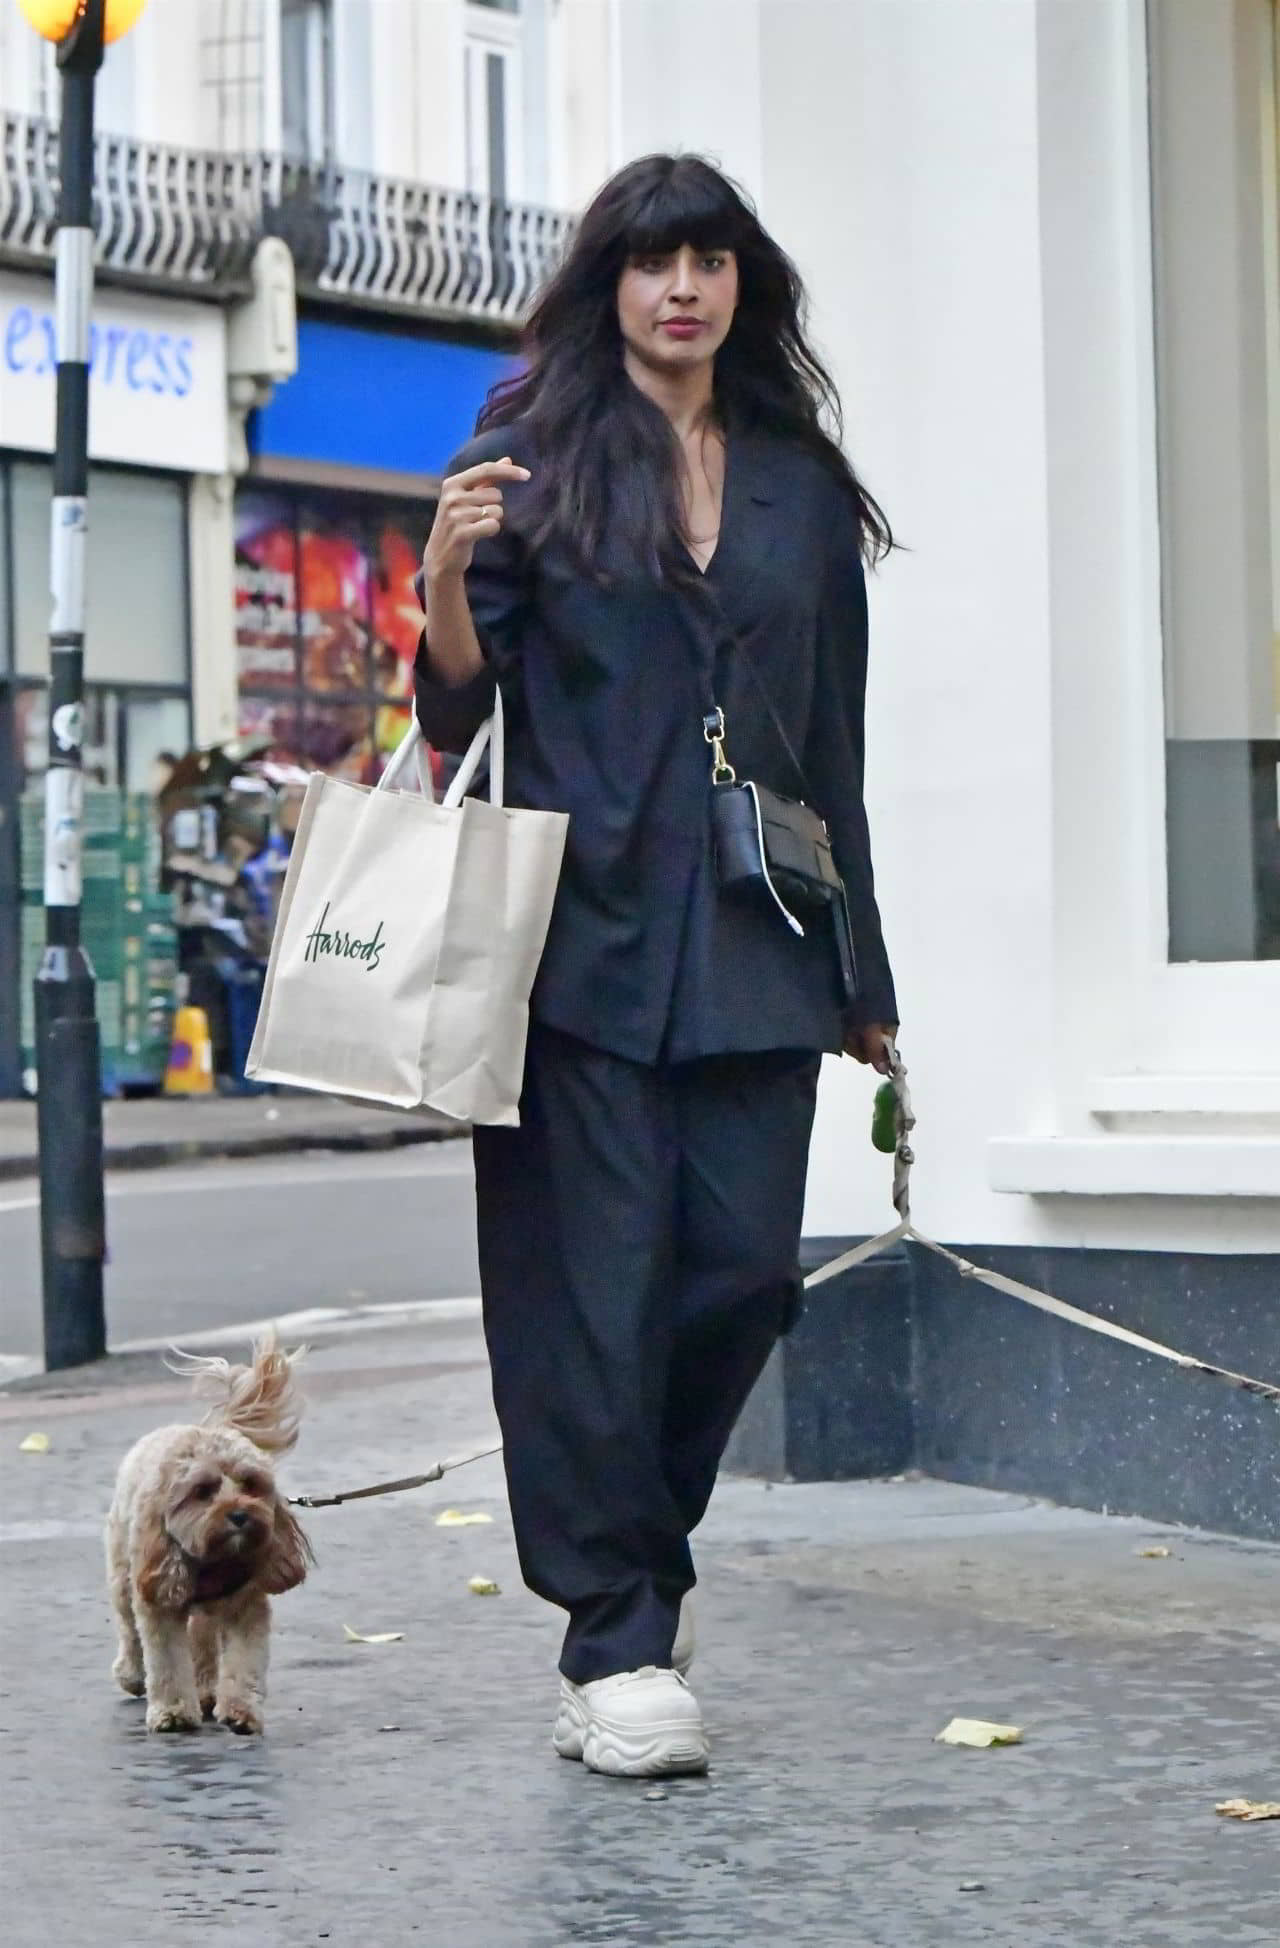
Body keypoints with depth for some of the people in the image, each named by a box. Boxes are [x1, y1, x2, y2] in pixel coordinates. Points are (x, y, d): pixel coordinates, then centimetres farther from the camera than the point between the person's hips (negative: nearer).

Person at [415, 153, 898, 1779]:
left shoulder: (801, 483, 15)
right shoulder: (533, 459, 4)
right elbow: (459, 705, 2)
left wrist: (862, 973, 16)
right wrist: (449, 579, -20)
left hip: (751, 945, 4)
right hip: (586, 933, -4)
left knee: (744, 1265, -2)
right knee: (599, 1280, -5)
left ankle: (618, 1546, 21)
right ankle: (616, 1647, 0)